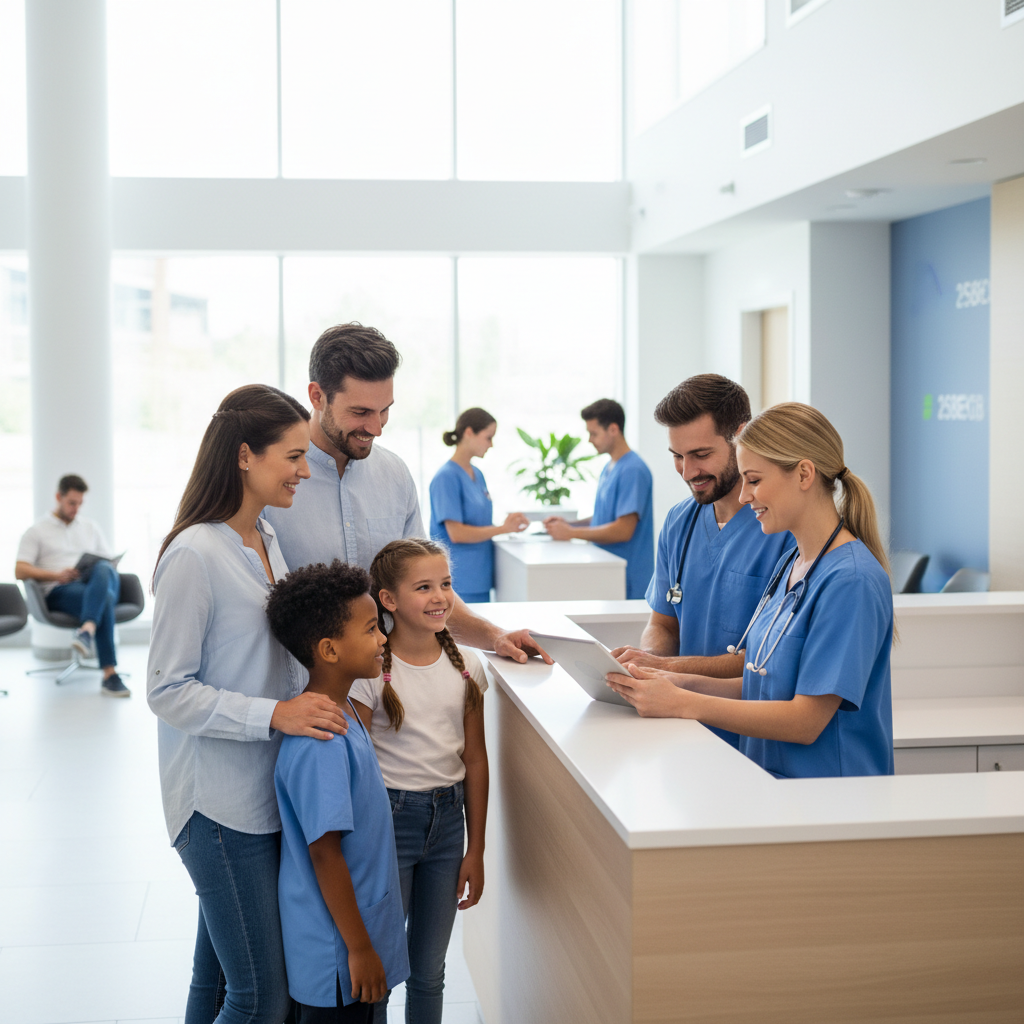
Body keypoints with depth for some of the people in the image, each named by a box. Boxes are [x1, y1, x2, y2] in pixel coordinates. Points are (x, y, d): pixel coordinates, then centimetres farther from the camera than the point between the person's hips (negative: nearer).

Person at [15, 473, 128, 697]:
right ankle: (110, 676, -46)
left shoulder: (90, 527, 28)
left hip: (96, 585, 4)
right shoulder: (37, 531, 15)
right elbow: (20, 571, 4)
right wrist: (56, 575, -13)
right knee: (105, 599, -39)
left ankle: (87, 631, -57)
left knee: (104, 570, -37)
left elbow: (111, 563, 25)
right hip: (59, 592, -4)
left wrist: (107, 571, -3)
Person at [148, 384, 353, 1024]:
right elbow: (167, 690, -17)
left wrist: (324, 698, 5)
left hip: (268, 793, 8)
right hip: (220, 803, -8)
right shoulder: (194, 556, -18)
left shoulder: (266, 540, 9)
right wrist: (275, 715, -24)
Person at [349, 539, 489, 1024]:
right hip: (390, 819, -4)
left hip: (448, 819, 4)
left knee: (429, 971, 14)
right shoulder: (371, 671, -12)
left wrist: (475, 850, 6)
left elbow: (475, 759, 6)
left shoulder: (466, 665, 1)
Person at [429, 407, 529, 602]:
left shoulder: (478, 475, 14)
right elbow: (456, 533, -19)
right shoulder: (447, 477, -13)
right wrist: (503, 529, -14)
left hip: (480, 579, 9)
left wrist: (510, 524, -2)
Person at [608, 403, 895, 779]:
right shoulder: (789, 564, 14)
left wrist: (682, 703, -14)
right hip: (769, 785, 7)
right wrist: (684, 683, 3)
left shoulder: (852, 581, -13)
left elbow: (806, 721, -16)